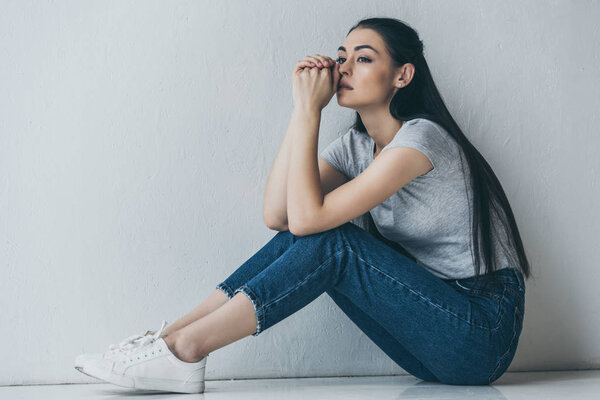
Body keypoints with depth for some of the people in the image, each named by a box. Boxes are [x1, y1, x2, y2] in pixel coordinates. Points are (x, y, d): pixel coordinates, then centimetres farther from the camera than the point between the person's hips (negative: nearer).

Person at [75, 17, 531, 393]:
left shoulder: (421, 137, -18)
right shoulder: (356, 145, 7)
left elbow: (308, 214, -25)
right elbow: (277, 215, -7)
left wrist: (310, 109, -18)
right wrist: (302, 107, -7)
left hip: (485, 332, -7)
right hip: (433, 331, 7)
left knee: (329, 240, -22)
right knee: (300, 238, -8)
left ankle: (185, 348, -19)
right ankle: (171, 337, -9)